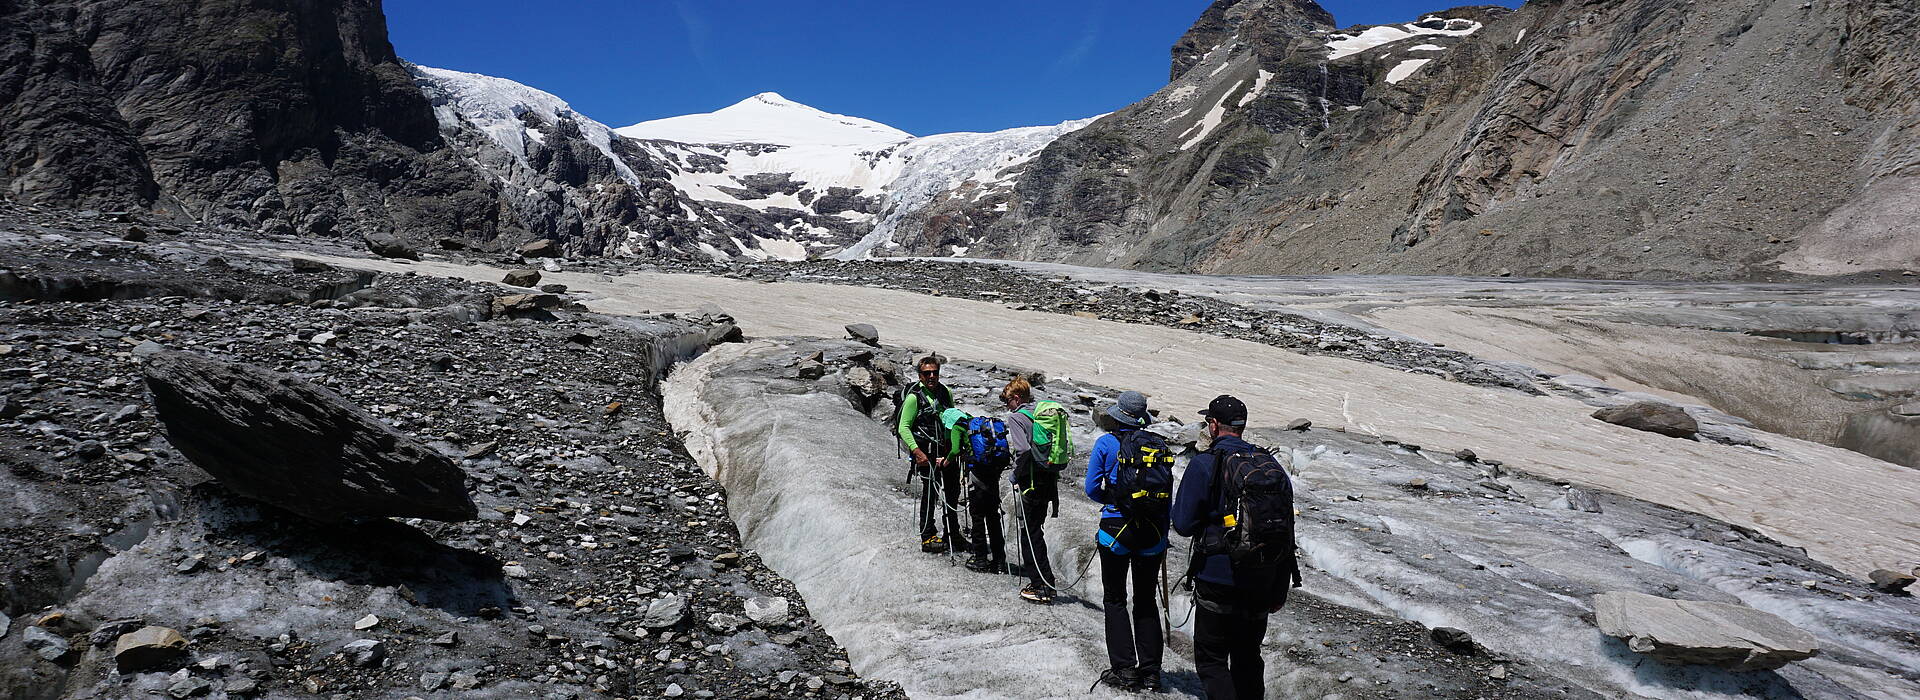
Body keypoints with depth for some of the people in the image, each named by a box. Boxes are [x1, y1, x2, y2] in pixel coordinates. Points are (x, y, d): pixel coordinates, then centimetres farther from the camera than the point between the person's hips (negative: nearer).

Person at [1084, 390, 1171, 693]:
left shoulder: (1106, 443, -6)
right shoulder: (1160, 446, 4)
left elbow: (1092, 489, -4)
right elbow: (1169, 497, 7)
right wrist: (1164, 542, 15)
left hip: (1117, 530, -3)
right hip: (1153, 533, 3)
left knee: (1115, 599, 10)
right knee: (1146, 601, 15)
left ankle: (1124, 670, 7)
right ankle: (1150, 673, 16)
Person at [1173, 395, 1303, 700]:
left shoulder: (1204, 464, -12)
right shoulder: (1272, 466, 4)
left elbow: (1183, 523, -13)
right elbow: (1287, 533, 7)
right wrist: (1279, 592, 15)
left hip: (1218, 580, -5)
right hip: (1262, 585, 6)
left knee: (1211, 659, 6)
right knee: (1248, 657, 20)